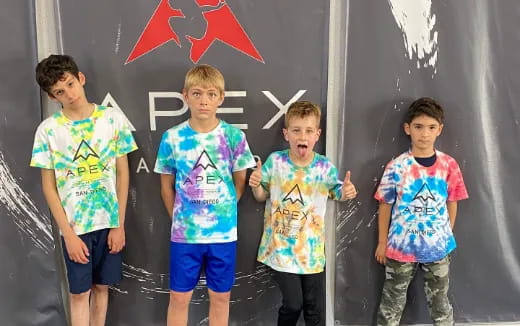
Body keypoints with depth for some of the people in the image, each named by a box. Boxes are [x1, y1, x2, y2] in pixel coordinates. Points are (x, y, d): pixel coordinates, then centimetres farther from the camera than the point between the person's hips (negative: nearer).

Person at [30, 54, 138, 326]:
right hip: (75, 225, -1)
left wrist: (119, 224, -4)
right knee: (79, 292, 9)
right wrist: (68, 233, -8)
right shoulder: (47, 130, -7)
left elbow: (122, 172, -2)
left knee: (101, 286, 14)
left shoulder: (114, 119, -5)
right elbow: (48, 186, -3)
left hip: (109, 222, 1)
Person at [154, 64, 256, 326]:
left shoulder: (234, 136, -7)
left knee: (220, 296, 15)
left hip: (224, 233, 0)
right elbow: (167, 187, 4)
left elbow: (240, 183, 4)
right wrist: (179, 218, 4)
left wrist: (222, 213, 4)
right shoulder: (172, 138, -6)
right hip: (184, 234, 0)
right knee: (179, 297, 12)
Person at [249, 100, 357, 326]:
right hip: (282, 247, -1)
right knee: (292, 303, 2)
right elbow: (262, 197, 3)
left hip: (312, 248, 2)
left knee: (314, 307, 12)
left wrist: (346, 192, -13)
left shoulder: (325, 167, -9)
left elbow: (335, 193, 9)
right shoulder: (275, 161, -10)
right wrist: (256, 185, -19)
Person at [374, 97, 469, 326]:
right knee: (392, 302, 15)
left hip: (438, 246, 2)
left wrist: (447, 236, 7)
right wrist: (382, 242, 0)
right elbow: (385, 205, -4)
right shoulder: (396, 167, -11)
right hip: (401, 246, -1)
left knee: (439, 302, 20)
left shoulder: (449, 165, -5)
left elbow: (452, 203, 5)